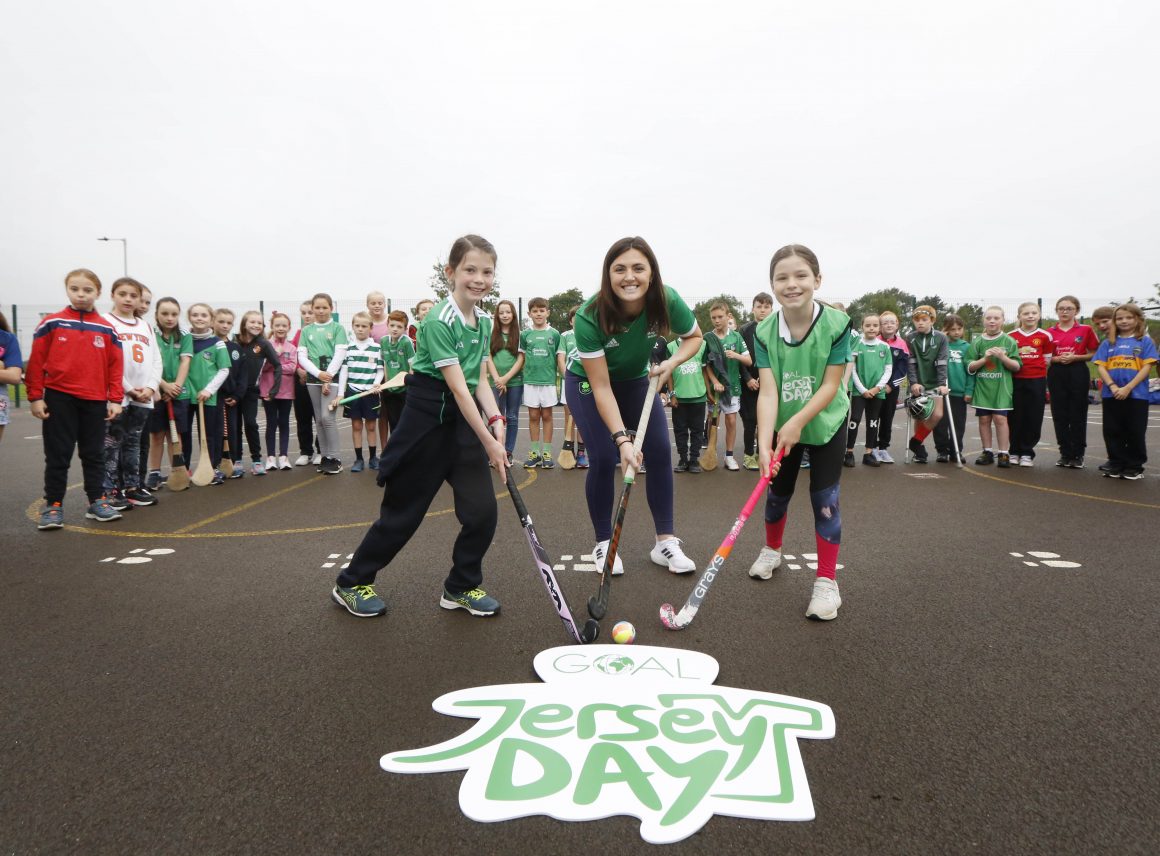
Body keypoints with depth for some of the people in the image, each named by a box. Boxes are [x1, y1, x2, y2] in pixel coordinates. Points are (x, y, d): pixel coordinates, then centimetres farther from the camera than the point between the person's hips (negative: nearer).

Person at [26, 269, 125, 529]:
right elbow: (36, 361, -1)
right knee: (58, 455, 5)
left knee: (94, 454, 10)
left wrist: (115, 400, 0)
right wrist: (35, 397, -3)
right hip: (59, 399, -2)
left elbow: (115, 366, 5)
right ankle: (53, 506, 13)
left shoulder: (107, 329, 4)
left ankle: (97, 502, 19)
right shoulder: (51, 323, -2)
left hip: (95, 401, 2)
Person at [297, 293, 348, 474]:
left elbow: (340, 354, -7)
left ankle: (335, 459, -5)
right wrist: (318, 374, -12)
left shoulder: (337, 328, 2)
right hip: (313, 378, 4)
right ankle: (324, 457, 14)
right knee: (319, 419, 7)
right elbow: (302, 357, 3)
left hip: (332, 377, -4)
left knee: (327, 417, -12)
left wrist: (327, 377, -13)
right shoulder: (306, 330, 10)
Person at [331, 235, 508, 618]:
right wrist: (489, 442, -22)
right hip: (429, 419, -6)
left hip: (465, 418, 7)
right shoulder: (439, 321, -19)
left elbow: (480, 381, 8)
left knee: (482, 510, 0)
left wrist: (495, 419, -8)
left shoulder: (484, 321, 6)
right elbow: (458, 387, -22)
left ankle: (461, 587, 22)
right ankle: (351, 583, 26)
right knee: (403, 511, 5)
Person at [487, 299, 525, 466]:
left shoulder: (519, 334, 3)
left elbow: (521, 359, -2)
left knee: (512, 417, 5)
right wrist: (497, 379, -8)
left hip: (515, 382, 0)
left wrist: (506, 378, -10)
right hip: (496, 382, 0)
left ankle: (509, 452, 13)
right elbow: (488, 358, 2)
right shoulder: (491, 334, 6)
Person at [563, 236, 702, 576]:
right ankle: (603, 545, 8)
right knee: (604, 459, -13)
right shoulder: (589, 317, -35)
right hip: (587, 381, -3)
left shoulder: (667, 301, -27)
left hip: (637, 379, 4)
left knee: (660, 453, -5)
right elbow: (601, 388, -32)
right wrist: (622, 439, -39)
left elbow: (694, 337, -6)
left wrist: (672, 362, -26)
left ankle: (665, 543, 7)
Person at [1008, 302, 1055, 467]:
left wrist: (1034, 366, -5)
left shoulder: (1045, 336, 2)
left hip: (1037, 381, 0)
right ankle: (1014, 451, 16)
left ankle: (1027, 453, 13)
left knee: (1033, 418, 2)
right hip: (1016, 380, 0)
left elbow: (1047, 360, 7)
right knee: (1015, 417, 3)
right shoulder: (1011, 336, 3)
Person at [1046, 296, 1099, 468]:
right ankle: (1065, 453, 13)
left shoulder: (1086, 330, 1)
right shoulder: (1050, 332, 6)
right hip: (1056, 374, 2)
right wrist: (1057, 358, -9)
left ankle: (1078, 455, 9)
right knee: (1059, 415, 4)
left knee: (1078, 415, 1)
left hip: (1078, 373, -2)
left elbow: (1094, 354, 2)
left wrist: (1075, 357, -13)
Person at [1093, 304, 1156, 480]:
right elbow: (1101, 366, 3)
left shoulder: (1145, 342, 3)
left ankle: (1135, 467, 13)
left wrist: (1127, 388, -14)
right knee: (1113, 431, 6)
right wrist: (1112, 386, -12)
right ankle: (1116, 465, 16)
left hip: (1137, 394, -2)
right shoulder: (1108, 343, 9)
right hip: (1111, 395, 2)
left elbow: (1147, 367, -5)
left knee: (1135, 432, 3)